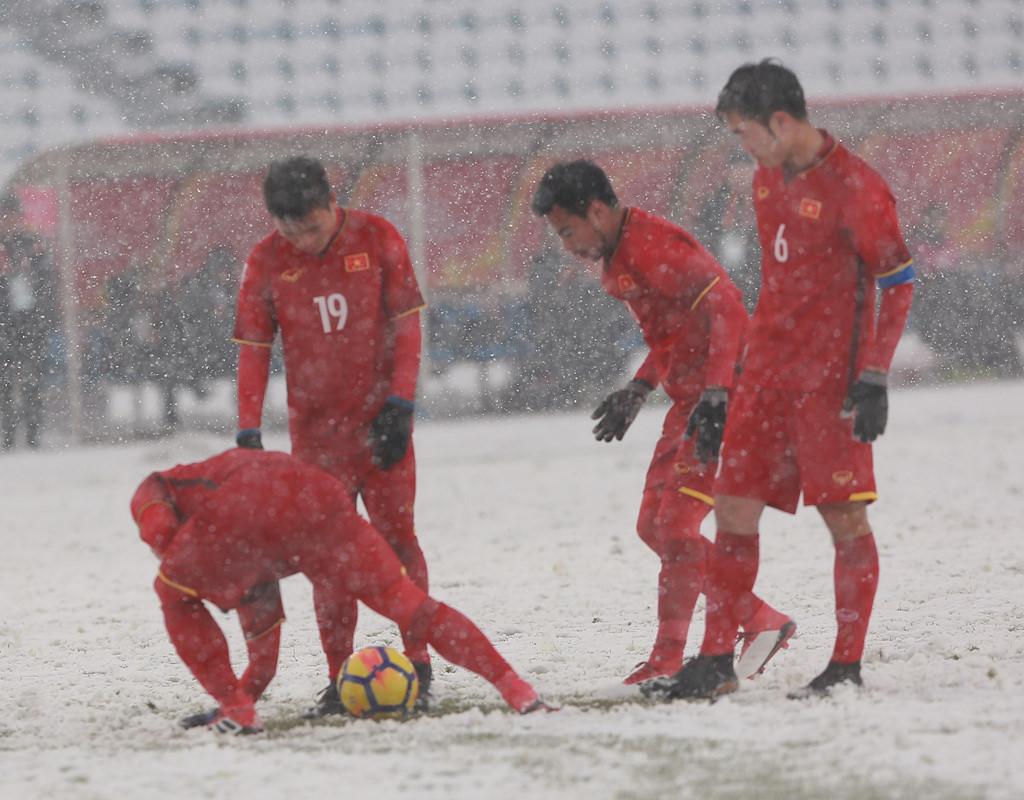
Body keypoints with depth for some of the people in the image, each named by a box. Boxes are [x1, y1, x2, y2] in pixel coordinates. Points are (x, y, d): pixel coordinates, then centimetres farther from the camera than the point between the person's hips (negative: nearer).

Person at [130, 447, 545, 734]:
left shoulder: (154, 490, 38)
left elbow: (157, 530, 9)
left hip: (241, 512, -4)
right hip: (318, 496, 4)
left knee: (175, 597, 24)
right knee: (407, 603, 17)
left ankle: (236, 708, 13)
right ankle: (511, 686, 8)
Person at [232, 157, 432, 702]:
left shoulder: (376, 239, -6)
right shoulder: (266, 263, -4)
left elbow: (405, 323, -3)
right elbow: (253, 349, 0)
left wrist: (400, 403, -10)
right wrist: (248, 430, -7)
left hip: (380, 420, -1)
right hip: (315, 428, 1)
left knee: (395, 536, -1)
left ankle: (417, 661, 6)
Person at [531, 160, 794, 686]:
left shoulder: (654, 247, -18)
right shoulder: (616, 260, 14)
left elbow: (725, 310, -26)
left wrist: (715, 397, -31)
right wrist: (637, 391, 20)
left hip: (728, 395, -11)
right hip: (692, 401, 11)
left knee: (674, 525, -13)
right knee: (654, 526, 10)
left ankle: (668, 658, -7)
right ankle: (762, 623, 13)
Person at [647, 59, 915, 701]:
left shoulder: (855, 187, -13)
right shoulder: (768, 180, 11)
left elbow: (898, 283, -12)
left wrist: (874, 379, -15)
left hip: (830, 380, -8)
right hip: (768, 375, 8)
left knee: (845, 517, -3)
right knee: (734, 509, 4)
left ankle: (848, 666, 3)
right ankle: (717, 663, 8)